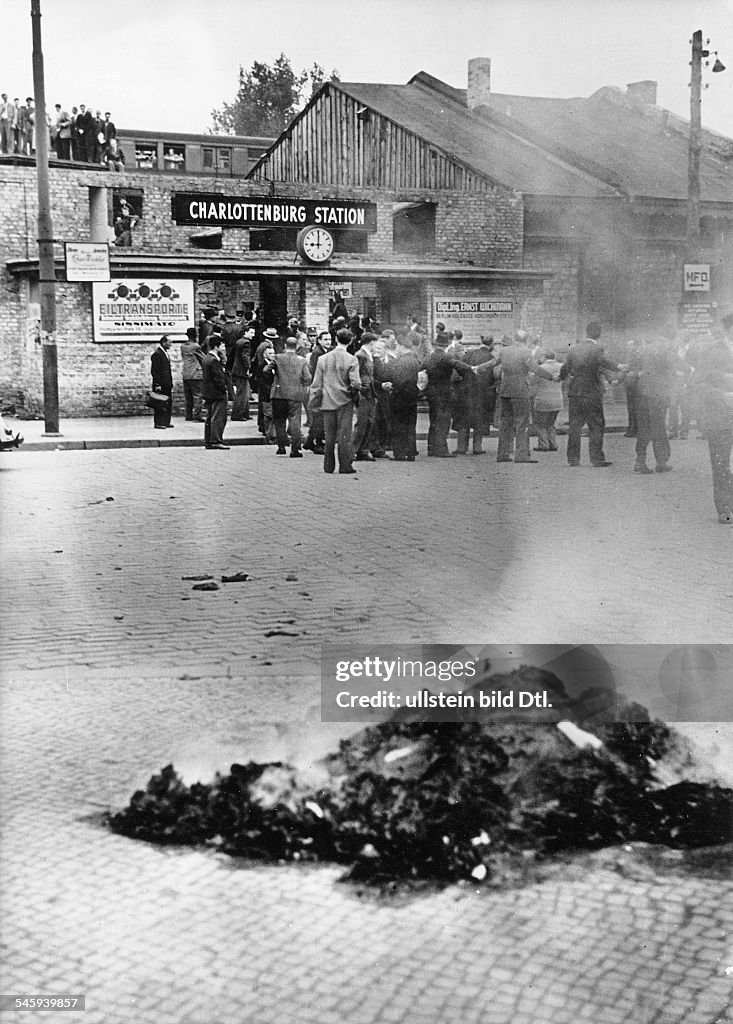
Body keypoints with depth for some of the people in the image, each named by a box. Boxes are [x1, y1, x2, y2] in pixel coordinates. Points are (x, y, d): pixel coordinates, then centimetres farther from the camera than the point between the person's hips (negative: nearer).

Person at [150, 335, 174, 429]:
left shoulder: (166, 353, 17)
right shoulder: (157, 354, -12)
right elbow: (154, 371, -16)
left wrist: (170, 383, 18)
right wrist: (157, 384, -20)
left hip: (167, 384, 9)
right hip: (160, 384, -9)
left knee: (168, 403, 9)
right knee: (160, 404, -5)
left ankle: (166, 421, 16)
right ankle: (158, 423, 0)